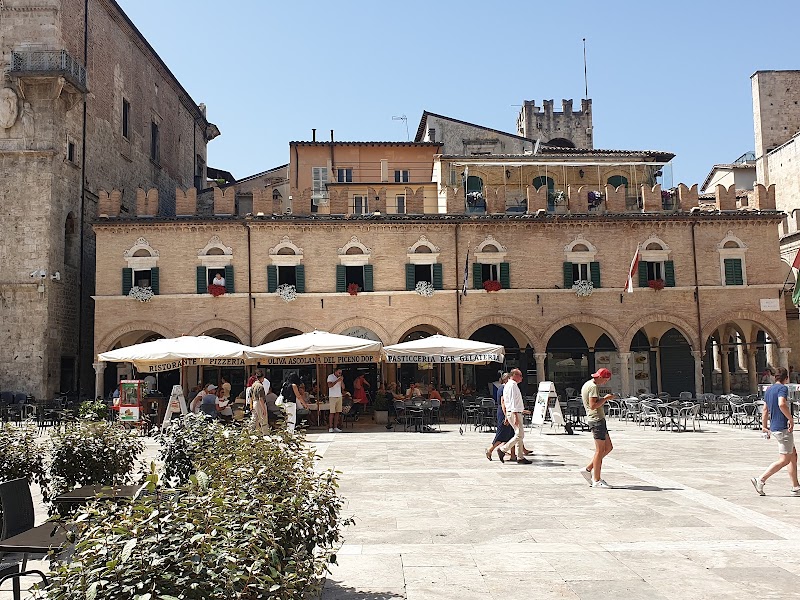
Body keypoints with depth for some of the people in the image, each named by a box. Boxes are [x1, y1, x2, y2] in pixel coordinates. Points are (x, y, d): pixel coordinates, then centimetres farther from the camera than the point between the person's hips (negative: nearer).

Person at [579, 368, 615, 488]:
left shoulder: (586, 385, 18)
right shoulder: (593, 387, -14)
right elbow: (593, 405, -22)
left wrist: (604, 399, 15)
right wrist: (605, 398, -13)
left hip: (597, 419, 10)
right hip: (597, 419, -10)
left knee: (608, 447, 14)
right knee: (600, 450, -5)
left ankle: (588, 469, 15)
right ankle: (597, 480, 0)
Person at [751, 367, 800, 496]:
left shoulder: (768, 390, 15)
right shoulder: (783, 388, -11)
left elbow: (765, 410, 19)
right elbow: (782, 404, -29)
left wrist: (764, 427, 23)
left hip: (774, 428, 9)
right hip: (783, 428, -9)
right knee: (784, 460, -5)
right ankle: (760, 481, -8)